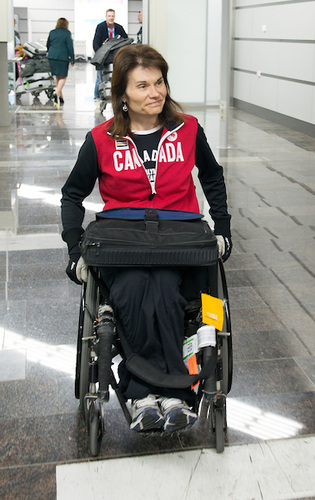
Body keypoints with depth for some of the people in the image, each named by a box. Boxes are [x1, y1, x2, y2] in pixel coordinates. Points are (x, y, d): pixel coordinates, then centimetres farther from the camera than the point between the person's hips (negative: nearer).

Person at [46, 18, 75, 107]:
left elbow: (48, 45, 19)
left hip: (51, 57, 6)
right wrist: (72, 59, -1)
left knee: (57, 77, 16)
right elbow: (70, 47, -6)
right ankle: (57, 93, -24)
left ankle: (60, 97, 21)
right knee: (63, 77, -2)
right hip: (63, 57, -5)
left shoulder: (52, 32, 12)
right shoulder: (67, 33, -4)